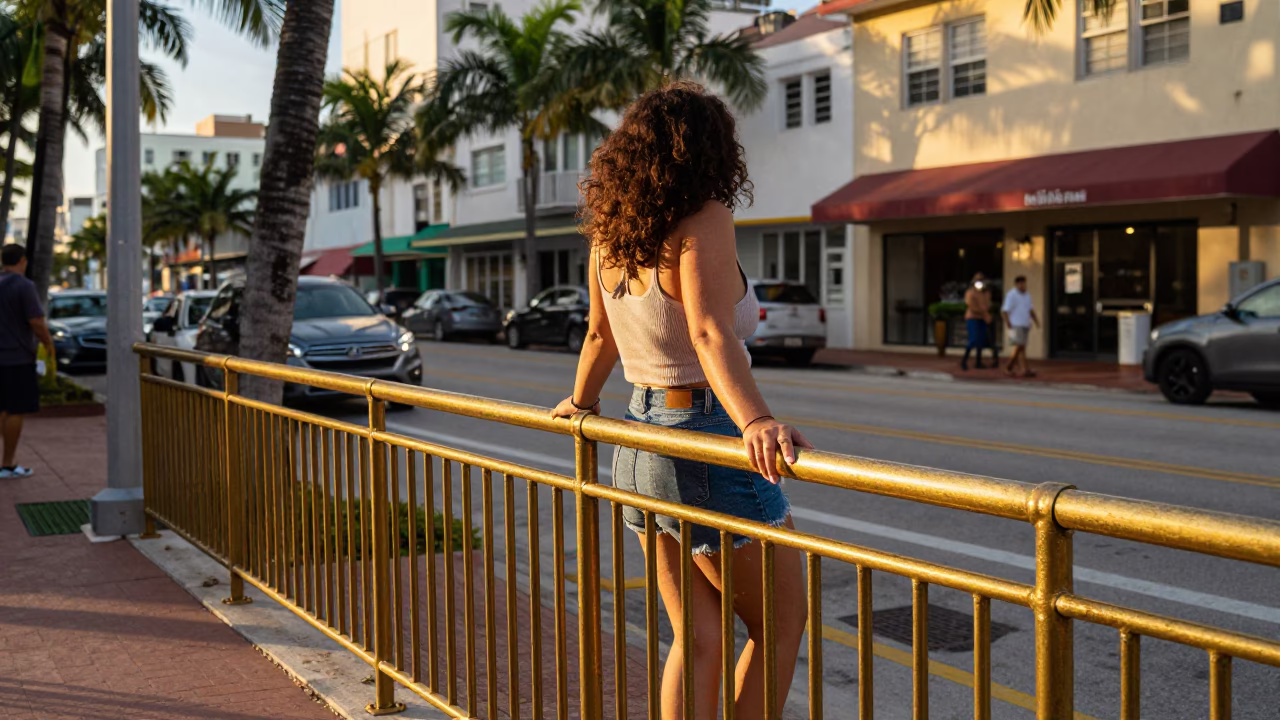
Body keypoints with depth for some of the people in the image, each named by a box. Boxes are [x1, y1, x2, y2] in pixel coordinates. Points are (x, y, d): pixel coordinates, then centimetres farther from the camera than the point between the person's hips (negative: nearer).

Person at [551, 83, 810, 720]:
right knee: (780, 626, 11)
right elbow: (710, 333, -30)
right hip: (705, 437, -8)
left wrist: (581, 403, 37)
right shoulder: (704, 220, -15)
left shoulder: (610, 232, 7)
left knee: (697, 638, 16)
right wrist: (755, 420, -42)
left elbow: (599, 334, 21)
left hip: (641, 443, 8)